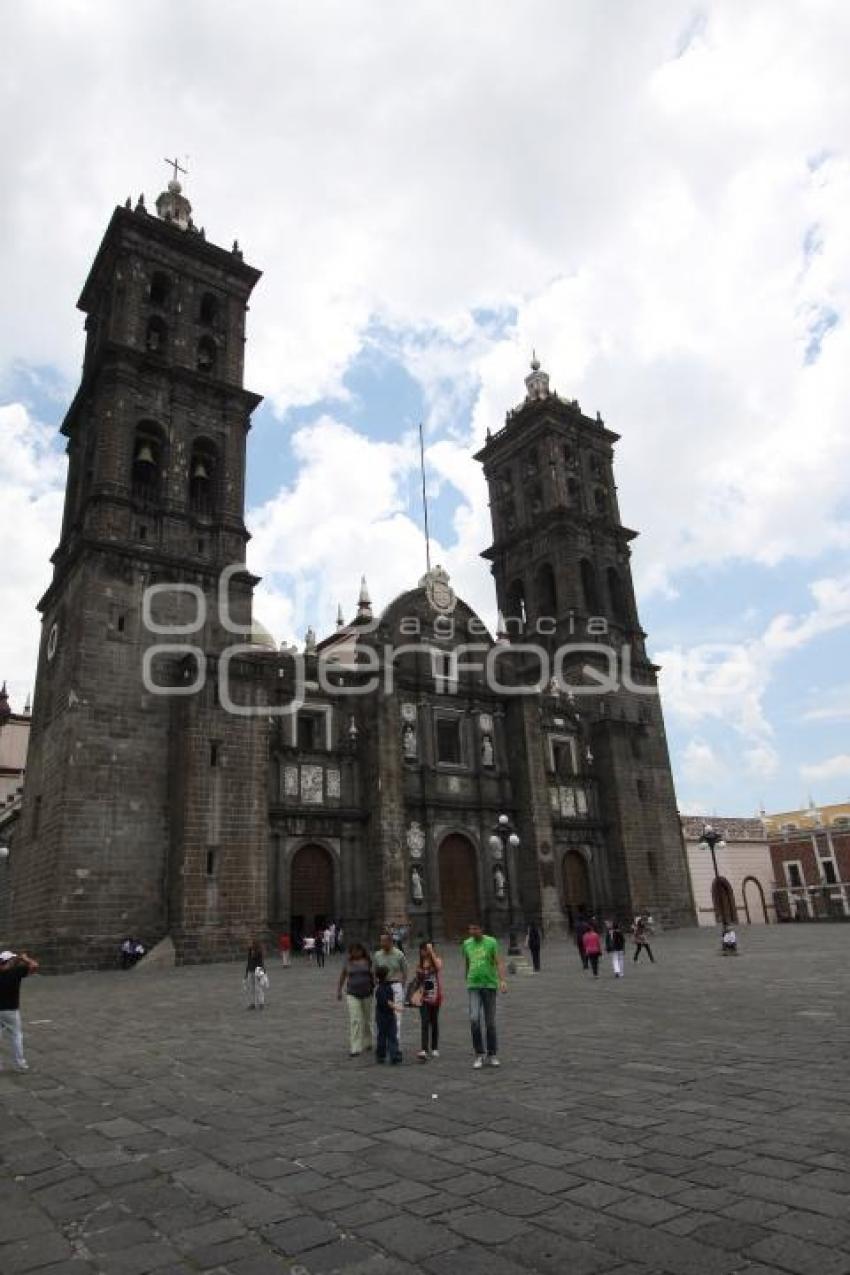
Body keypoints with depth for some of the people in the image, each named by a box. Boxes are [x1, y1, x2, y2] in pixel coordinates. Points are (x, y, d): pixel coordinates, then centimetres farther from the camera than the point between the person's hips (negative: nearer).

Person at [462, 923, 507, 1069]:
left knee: (490, 1022, 4)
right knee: (474, 1020, -14)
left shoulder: (491, 942, -6)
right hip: (474, 987, 2)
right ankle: (479, 1055, 0)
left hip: (490, 986, -2)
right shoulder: (466, 944, 5)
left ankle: (492, 1055, 21)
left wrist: (502, 981, -26)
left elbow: (499, 963, -12)